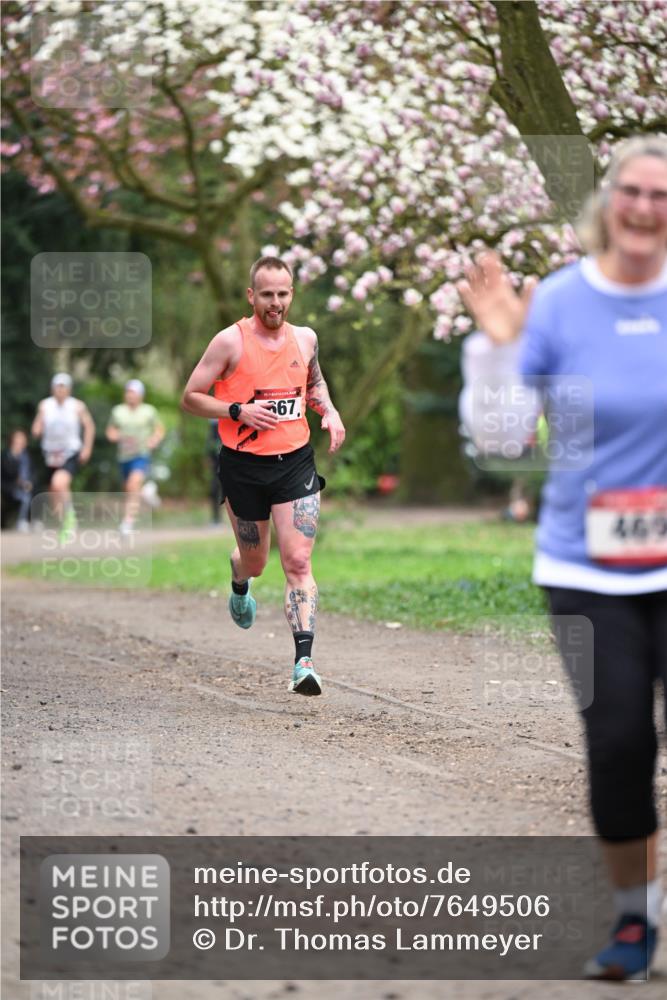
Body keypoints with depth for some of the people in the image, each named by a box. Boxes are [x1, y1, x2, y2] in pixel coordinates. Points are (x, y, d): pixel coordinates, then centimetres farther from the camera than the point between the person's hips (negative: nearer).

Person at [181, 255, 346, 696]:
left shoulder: (305, 338, 4)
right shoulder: (230, 341, -9)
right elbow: (191, 397, -6)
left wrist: (330, 412, 7)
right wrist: (239, 411, -19)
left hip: (296, 462, 2)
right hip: (244, 465, -2)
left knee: (298, 562, -11)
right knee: (256, 561, 15)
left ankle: (304, 661, -17)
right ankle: (239, 584, 54)